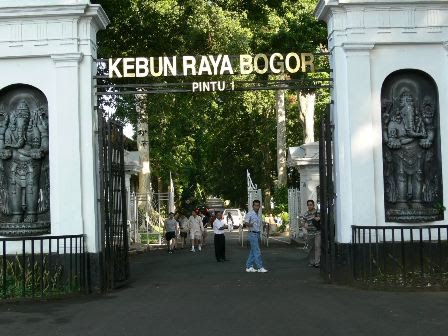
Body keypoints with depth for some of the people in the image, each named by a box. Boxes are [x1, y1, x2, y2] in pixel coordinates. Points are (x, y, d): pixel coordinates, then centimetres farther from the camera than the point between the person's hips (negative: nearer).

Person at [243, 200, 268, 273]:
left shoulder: (259, 214, 14)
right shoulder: (250, 214, -11)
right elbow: (245, 223, -22)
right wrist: (250, 225, -41)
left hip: (257, 234, 8)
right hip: (252, 234, -8)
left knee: (253, 252, 10)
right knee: (257, 251, -10)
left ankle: (249, 267, 15)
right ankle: (260, 267, -8)